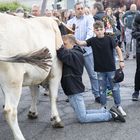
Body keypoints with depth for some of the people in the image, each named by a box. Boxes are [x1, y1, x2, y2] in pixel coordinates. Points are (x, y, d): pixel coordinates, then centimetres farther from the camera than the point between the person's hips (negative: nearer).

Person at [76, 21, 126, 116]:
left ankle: (119, 106, 16)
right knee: (102, 89, 11)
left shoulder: (109, 39, -6)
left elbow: (118, 49, -1)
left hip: (111, 68, -1)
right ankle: (104, 107, 23)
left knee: (115, 88, 5)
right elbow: (81, 43, -12)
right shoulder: (93, 40, -3)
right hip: (100, 69, 2)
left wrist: (121, 60, -6)